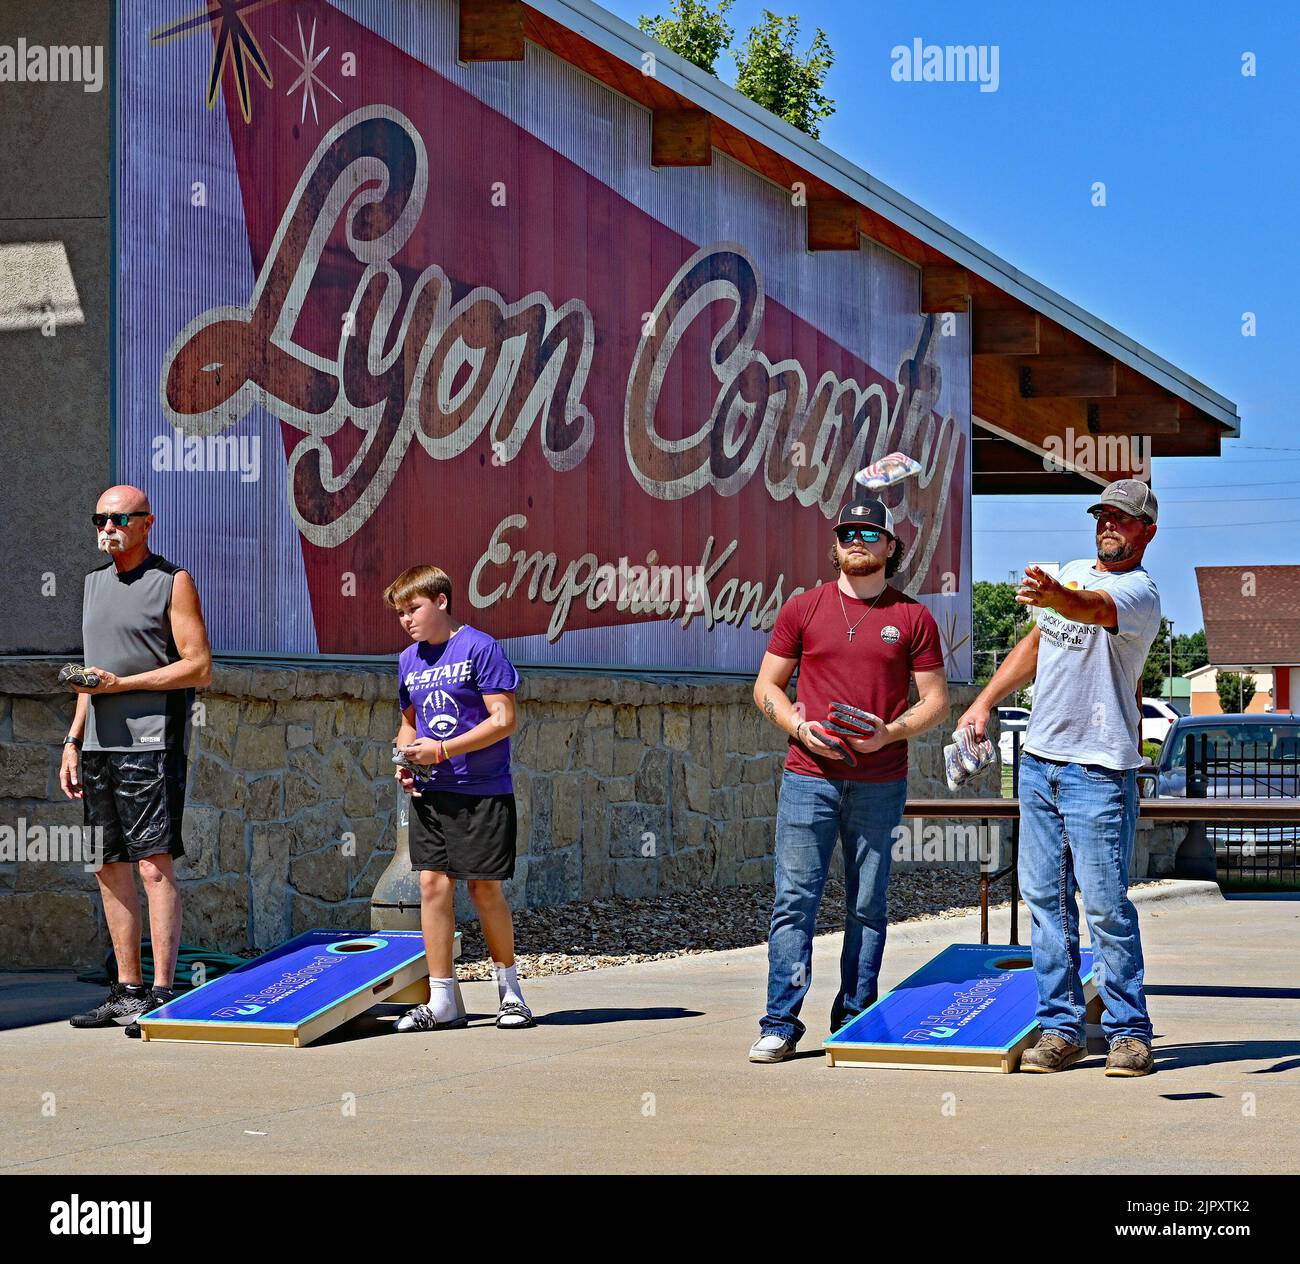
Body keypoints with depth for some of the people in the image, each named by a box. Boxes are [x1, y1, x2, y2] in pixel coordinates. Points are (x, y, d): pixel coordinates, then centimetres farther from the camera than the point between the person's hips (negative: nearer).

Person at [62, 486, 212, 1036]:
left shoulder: (173, 581, -1)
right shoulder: (95, 583, 20)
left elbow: (199, 667, -7)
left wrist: (120, 684, -13)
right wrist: (73, 741, 16)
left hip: (151, 743, -7)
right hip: (99, 745, 7)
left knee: (154, 866, -11)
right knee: (110, 869, 7)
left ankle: (162, 992, -11)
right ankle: (127, 990, 12)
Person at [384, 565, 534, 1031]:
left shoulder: (479, 648, -8)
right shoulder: (408, 661, 12)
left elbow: (503, 720, -13)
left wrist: (442, 750, -16)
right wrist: (406, 760, 4)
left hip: (482, 792, -6)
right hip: (430, 792, 6)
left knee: (484, 888, -1)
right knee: (433, 884, -1)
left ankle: (509, 989, 18)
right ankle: (441, 1001, 4)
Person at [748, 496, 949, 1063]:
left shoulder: (913, 618, 7)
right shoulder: (803, 609, 8)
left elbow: (936, 700, 7)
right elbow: (767, 685, 11)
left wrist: (891, 731, -11)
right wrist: (799, 727, -7)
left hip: (880, 782, 0)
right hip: (808, 776, 0)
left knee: (868, 905, 5)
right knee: (794, 900, -5)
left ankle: (855, 1022, 12)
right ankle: (780, 1025, -3)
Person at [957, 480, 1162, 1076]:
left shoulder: (1140, 592, -11)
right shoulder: (1071, 573, 14)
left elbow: (1090, 607, -34)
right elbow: (1036, 644, 27)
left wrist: (1052, 596, -55)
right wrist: (985, 701, 19)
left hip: (1100, 771, -7)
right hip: (1039, 761, 7)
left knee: (1105, 905, -7)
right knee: (1045, 896, 6)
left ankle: (1129, 1031, 3)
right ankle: (1061, 1027, 12)